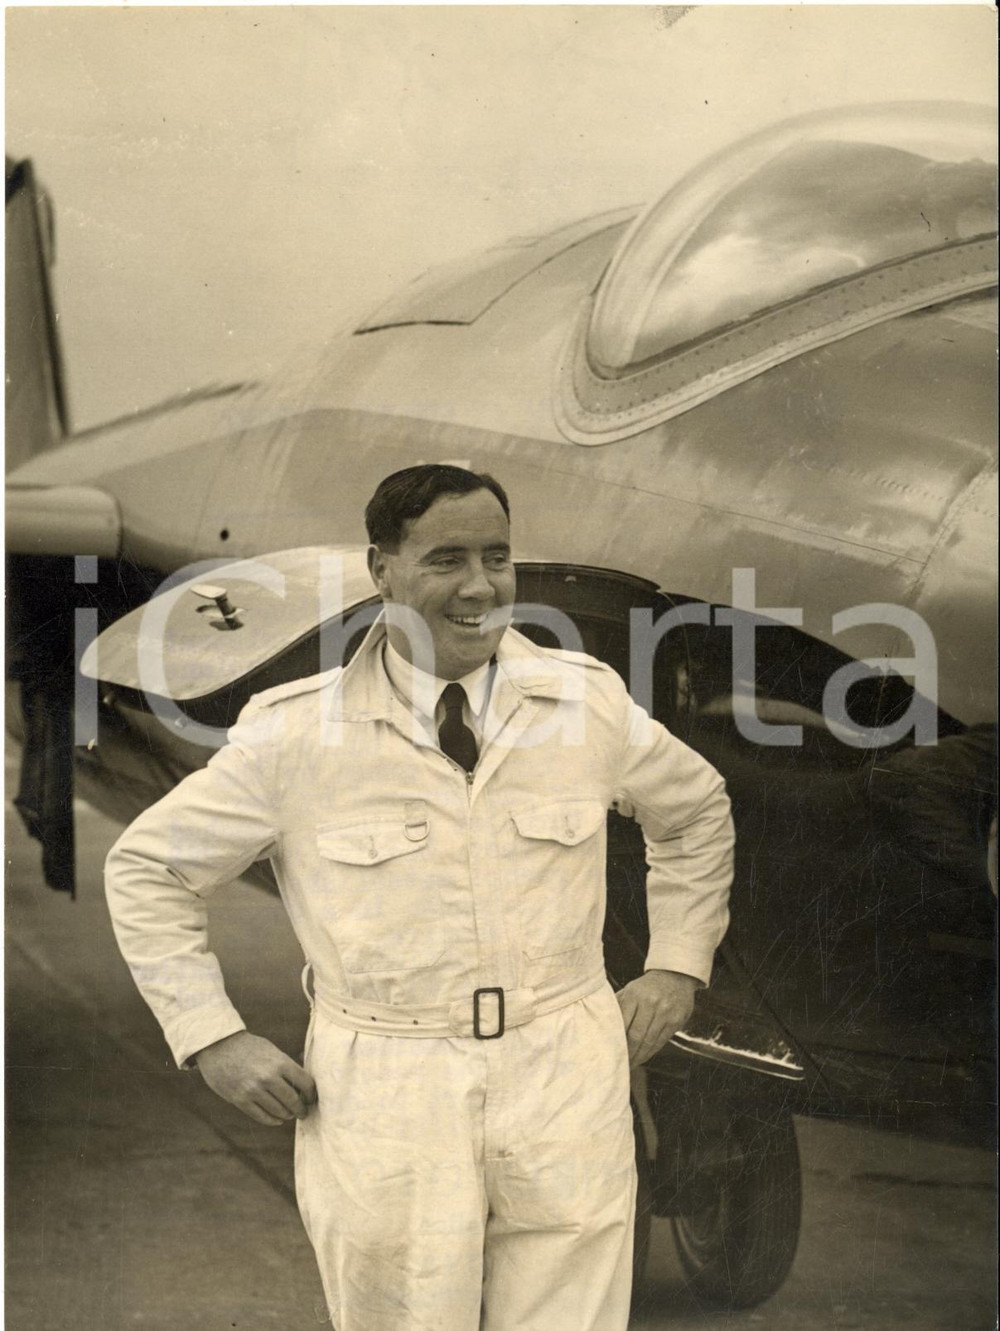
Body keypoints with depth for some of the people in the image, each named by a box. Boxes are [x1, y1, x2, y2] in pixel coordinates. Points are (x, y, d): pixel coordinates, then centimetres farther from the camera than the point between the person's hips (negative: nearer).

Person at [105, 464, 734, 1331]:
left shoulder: (589, 701, 1)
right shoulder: (296, 734, -6)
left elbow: (696, 808, 20)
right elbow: (148, 868, 5)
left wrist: (677, 966, 11)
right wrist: (213, 1038, -2)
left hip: (566, 1096, 2)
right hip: (382, 1109, -1)